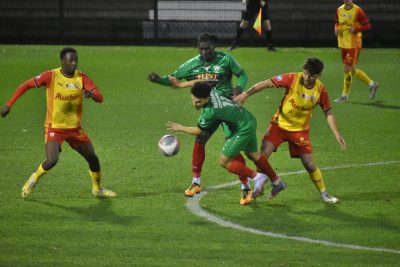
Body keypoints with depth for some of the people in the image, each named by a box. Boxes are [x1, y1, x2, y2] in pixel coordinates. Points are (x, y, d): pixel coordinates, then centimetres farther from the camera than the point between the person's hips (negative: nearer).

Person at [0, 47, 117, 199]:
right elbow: (26, 85, -2)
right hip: (54, 128, -4)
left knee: (93, 158, 6)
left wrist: (91, 94, -37)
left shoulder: (82, 78, -5)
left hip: (75, 128, 4)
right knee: (52, 160, -23)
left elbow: (100, 98, -13)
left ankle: (97, 189, 31)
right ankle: (34, 179, 7)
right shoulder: (51, 76, -12)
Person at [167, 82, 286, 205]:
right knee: (253, 154, 28)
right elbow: (200, 84, 15)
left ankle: (257, 177, 4)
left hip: (243, 129, -9)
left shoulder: (210, 112, -29)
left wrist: (180, 128, 2)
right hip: (249, 120, 9)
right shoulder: (211, 91, -10)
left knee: (224, 161, -2)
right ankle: (277, 182, 43)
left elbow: (198, 131, -12)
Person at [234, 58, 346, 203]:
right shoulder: (292, 79, -20)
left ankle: (323, 193, 17)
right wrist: (246, 94, -25)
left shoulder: (321, 90, -13)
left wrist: (337, 134, -10)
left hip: (300, 129, 1)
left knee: (309, 163, -3)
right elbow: (267, 83, -18)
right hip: (280, 124, -1)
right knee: (263, 154, -15)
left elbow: (328, 113, -3)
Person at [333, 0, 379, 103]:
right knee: (351, 70, 11)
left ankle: (345, 95, 4)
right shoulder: (339, 10, 8)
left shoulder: (357, 11, -11)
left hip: (353, 44, -7)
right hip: (343, 43, 7)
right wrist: (336, 28, 1)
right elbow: (337, 22, 23)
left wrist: (355, 29, -22)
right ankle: (372, 84, 26)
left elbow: (367, 25, -9)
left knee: (347, 69, -8)